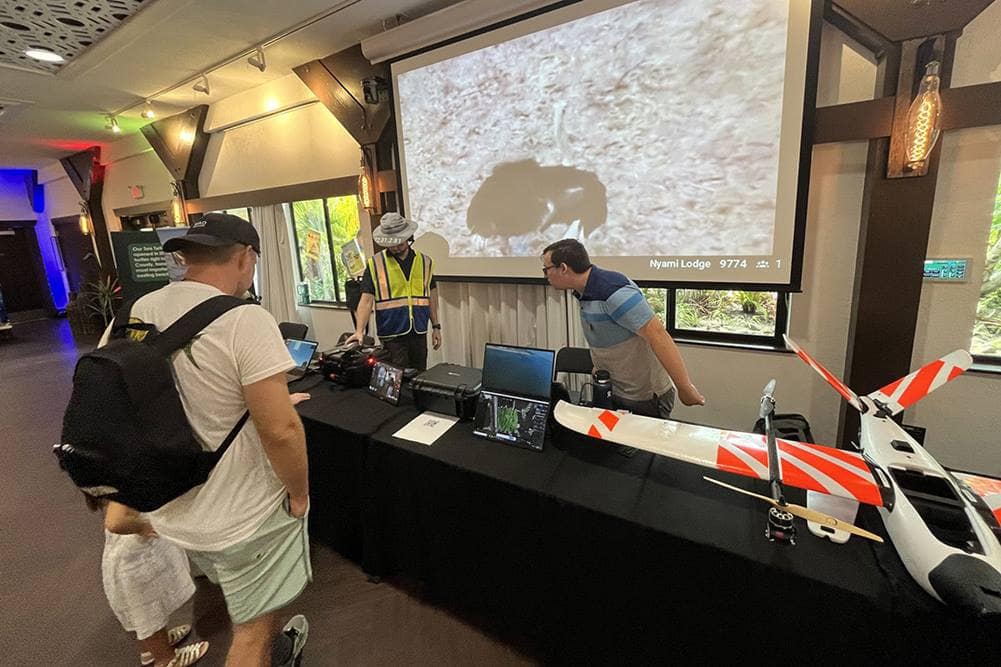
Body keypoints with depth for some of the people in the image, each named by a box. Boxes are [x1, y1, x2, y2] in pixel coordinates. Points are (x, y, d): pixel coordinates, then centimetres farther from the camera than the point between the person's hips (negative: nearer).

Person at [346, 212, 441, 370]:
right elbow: (366, 300, -7)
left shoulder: (425, 262, 5)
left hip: (419, 333, 3)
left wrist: (436, 326, 11)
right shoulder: (375, 264, -4)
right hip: (392, 335, -3)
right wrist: (359, 331, -17)